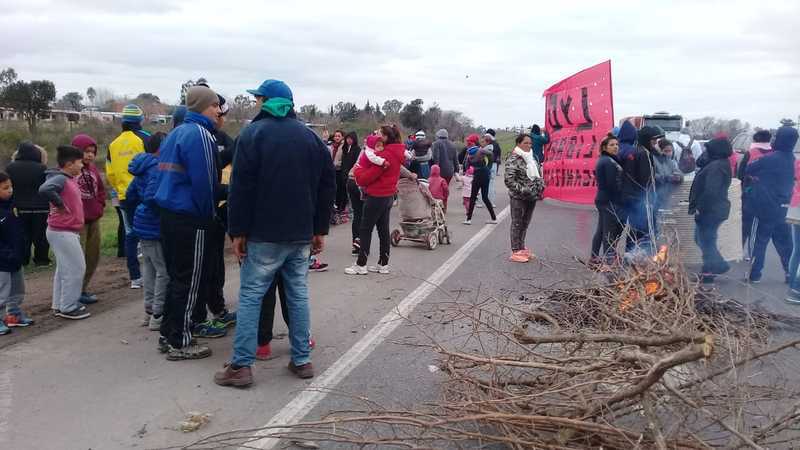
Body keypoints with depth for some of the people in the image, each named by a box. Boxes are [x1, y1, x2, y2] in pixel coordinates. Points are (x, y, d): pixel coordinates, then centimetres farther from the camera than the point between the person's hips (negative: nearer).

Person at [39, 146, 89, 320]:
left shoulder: (69, 179, 10)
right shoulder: (60, 179, -18)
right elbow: (45, 189, -37)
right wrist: (59, 204, -24)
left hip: (65, 231, 10)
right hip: (63, 232, -10)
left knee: (64, 269, 16)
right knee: (76, 268, -4)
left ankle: (59, 305, 26)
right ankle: (68, 308, 5)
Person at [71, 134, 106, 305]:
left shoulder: (93, 169, 11)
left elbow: (101, 189, 23)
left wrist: (100, 206, 10)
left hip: (94, 219, 8)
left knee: (93, 256, 12)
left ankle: (82, 289, 24)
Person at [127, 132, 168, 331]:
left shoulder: (143, 168, 12)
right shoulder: (158, 168, -18)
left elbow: (131, 195, 21)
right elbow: (152, 197, -28)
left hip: (143, 224, 10)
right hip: (155, 227, -10)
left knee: (149, 267, 17)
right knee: (164, 270, -3)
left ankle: (150, 310, 26)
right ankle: (158, 315, 2)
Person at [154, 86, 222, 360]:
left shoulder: (175, 133, 15)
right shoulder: (200, 135, -15)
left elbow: (165, 173, 17)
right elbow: (204, 180, -20)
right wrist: (209, 213, -6)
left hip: (169, 213, 9)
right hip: (192, 219, -9)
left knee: (176, 276, 17)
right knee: (189, 281, 0)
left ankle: (168, 335, 25)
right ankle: (180, 342, 7)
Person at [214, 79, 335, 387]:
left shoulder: (253, 133, -5)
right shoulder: (309, 136, 10)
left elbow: (241, 186, -11)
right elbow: (327, 185, 9)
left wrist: (238, 231, -6)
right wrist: (320, 229, 12)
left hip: (264, 234, -4)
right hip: (301, 233, 5)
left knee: (250, 295, 2)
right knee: (298, 293, 11)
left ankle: (241, 366, 2)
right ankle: (302, 360, 15)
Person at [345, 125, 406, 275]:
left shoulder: (386, 155, -21)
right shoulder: (396, 152, 9)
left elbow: (366, 177, -20)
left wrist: (358, 170, -2)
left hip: (376, 197, -9)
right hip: (388, 195, 9)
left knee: (365, 230, -1)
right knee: (383, 230, 13)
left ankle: (361, 265, 3)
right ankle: (383, 264, 18)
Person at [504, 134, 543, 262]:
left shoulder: (532, 158, 12)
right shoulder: (513, 159, -13)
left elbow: (538, 174, 23)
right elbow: (508, 180, -18)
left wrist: (541, 186, 5)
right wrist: (522, 190, -22)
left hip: (532, 197, 7)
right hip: (518, 198, -7)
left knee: (525, 224, 16)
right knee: (517, 224, 0)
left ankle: (521, 248, 28)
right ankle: (516, 251, 6)